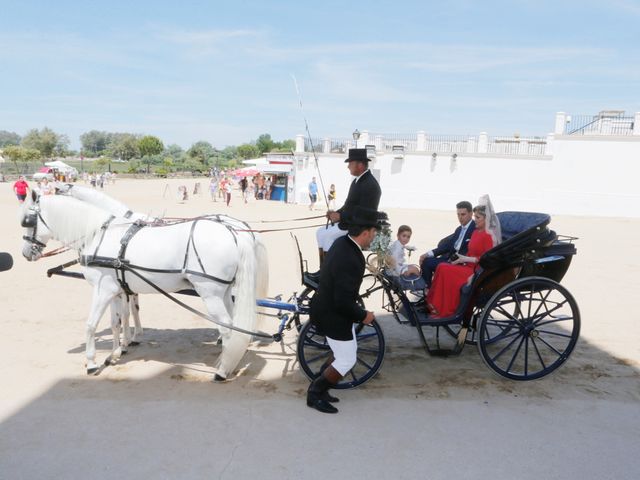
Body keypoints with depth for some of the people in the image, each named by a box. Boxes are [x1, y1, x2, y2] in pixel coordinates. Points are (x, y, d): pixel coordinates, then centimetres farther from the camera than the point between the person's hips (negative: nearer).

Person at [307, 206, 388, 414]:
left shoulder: (342, 242, -3)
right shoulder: (349, 261, -33)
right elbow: (343, 302, -31)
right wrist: (363, 316, -16)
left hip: (327, 307, 10)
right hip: (333, 316, -10)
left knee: (342, 352, 24)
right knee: (347, 360, 5)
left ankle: (318, 387, 36)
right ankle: (315, 394, 21)